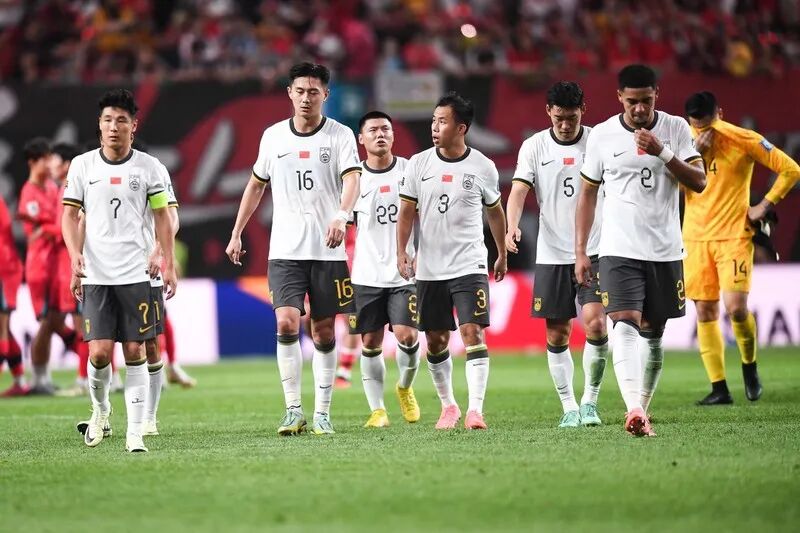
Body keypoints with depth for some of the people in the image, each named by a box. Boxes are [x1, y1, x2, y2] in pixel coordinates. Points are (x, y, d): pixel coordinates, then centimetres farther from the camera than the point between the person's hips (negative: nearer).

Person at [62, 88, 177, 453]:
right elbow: (70, 215, 6)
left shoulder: (149, 167, 3)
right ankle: (100, 410, 20)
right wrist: (75, 254, -9)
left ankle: (135, 432, 1)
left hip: (135, 274, 0)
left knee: (134, 351, -2)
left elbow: (162, 218, 8)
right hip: (94, 275, 0)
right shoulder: (82, 165, 4)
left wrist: (169, 265, 4)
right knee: (100, 352, -8)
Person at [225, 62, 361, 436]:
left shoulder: (340, 136, -1)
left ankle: (322, 414, 13)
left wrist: (341, 215, -37)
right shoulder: (273, 136, 8)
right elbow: (256, 184, 20)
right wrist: (236, 234, 19)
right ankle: (293, 411, -9)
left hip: (327, 251, -1)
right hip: (284, 250, 1)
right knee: (287, 324, -14)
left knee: (324, 332, 3)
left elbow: (352, 179, -17)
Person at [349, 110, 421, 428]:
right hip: (367, 277, 1)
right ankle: (377, 410, 10)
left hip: (405, 273, 0)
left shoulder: (410, 170, 2)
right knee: (371, 342, 1)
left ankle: (405, 388, 18)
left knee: (407, 335, -11)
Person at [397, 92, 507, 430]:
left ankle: (475, 411, -17)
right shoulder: (418, 164, 0)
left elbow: (494, 211, 12)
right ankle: (448, 406, 24)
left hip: (469, 265, -2)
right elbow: (406, 212, 4)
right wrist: (401, 252, -7)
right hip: (429, 269, 2)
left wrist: (502, 255, 19)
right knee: (435, 340, 8)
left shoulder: (482, 167, -2)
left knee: (473, 332, -14)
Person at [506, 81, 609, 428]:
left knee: (595, 324, -15)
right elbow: (519, 190, -9)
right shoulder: (534, 147, 1)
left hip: (595, 251, -1)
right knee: (557, 335, 3)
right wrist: (512, 227, -27)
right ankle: (569, 407, 14)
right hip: (552, 254, 1)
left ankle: (589, 401, -1)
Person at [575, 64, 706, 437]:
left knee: (653, 333, 9)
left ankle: (641, 410, 22)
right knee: (625, 325, -19)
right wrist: (580, 252, 4)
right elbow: (588, 194, 8)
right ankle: (634, 409, -33)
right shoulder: (602, 135, 1)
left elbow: (699, 183, -5)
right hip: (618, 250, -2)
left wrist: (663, 153, -19)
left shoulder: (676, 129, 2)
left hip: (665, 251, 2)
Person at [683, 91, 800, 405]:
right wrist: (695, 152, -16)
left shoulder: (744, 141, -6)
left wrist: (766, 205, -5)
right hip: (696, 237, 4)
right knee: (705, 312, 1)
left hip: (734, 236, -4)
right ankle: (719, 388, 7)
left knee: (736, 307, -15)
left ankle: (750, 366, 12)